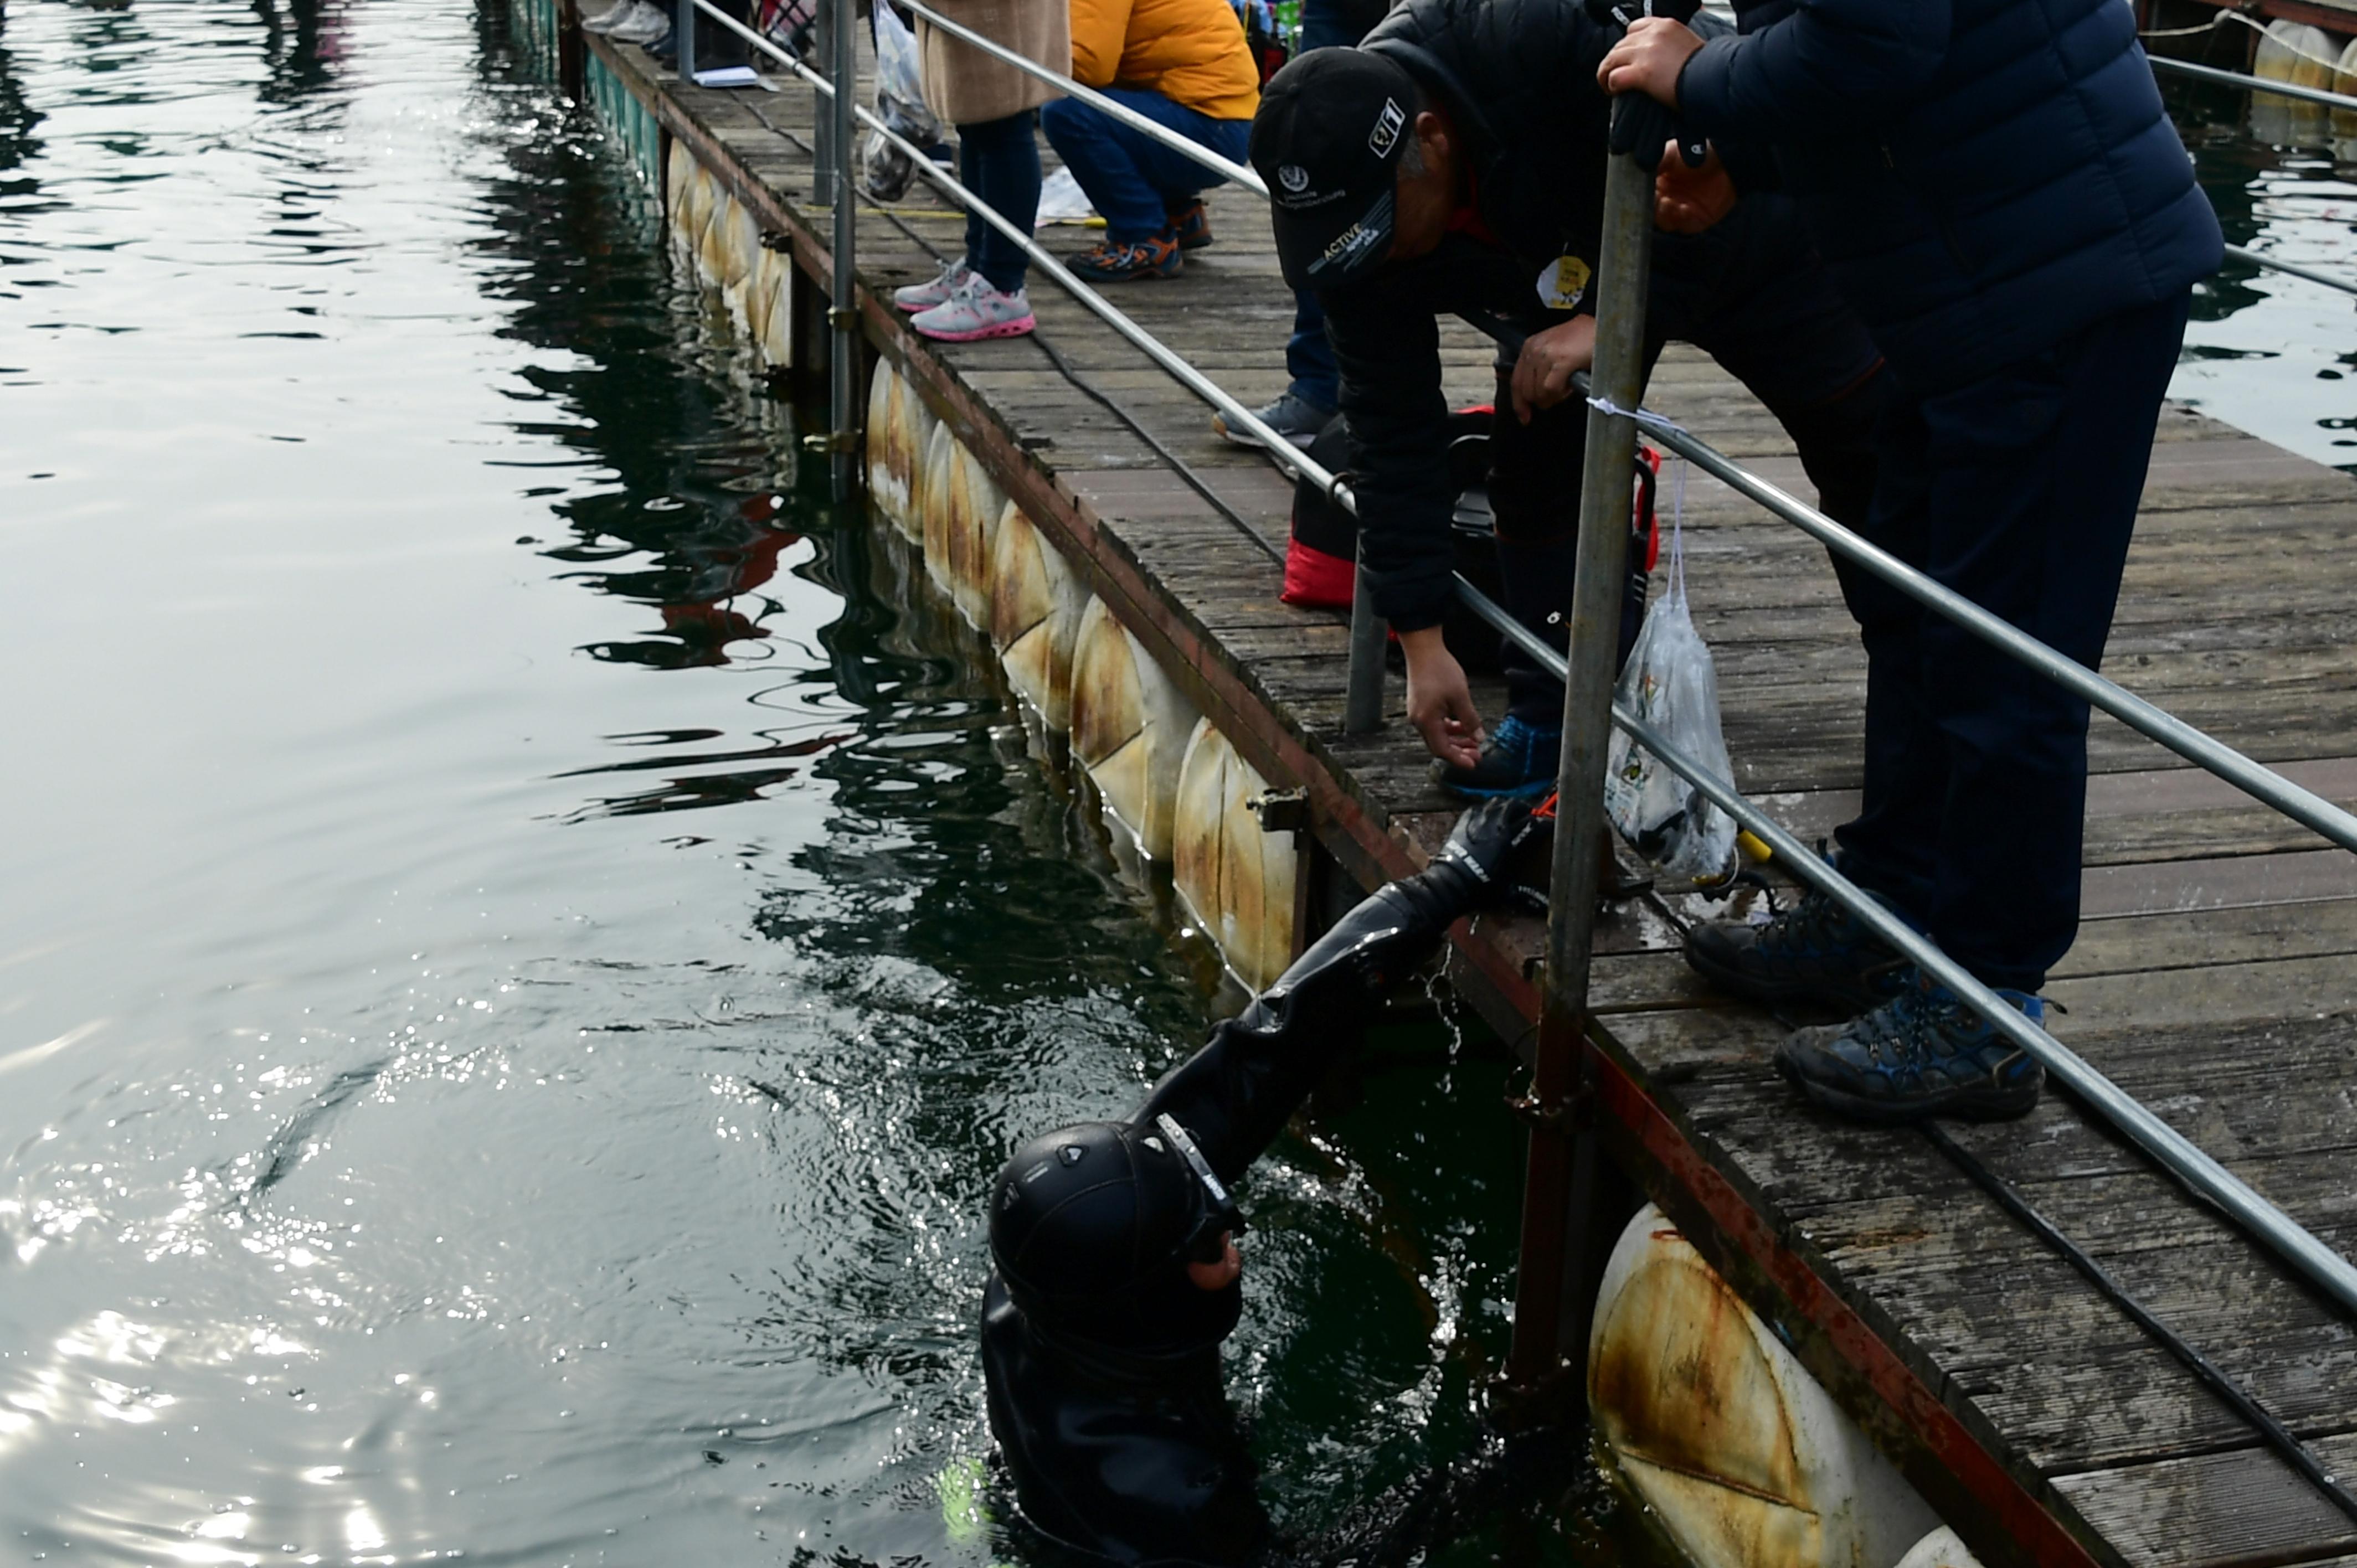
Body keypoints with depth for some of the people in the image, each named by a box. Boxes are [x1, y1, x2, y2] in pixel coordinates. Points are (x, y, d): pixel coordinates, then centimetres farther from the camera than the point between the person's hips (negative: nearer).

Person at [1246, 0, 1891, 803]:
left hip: (1732, 233, -3)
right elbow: (1392, 429, -20)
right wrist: (1421, 642, -20)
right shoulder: (1350, 223, -26)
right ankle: (1555, 716, 7)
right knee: (1535, 463, -9)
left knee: (1873, 454, -2)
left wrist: (1613, 316, -42)